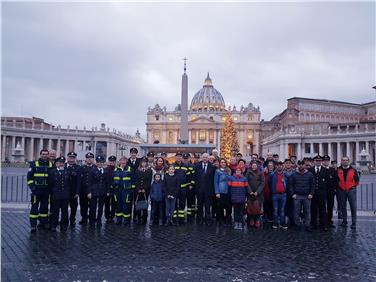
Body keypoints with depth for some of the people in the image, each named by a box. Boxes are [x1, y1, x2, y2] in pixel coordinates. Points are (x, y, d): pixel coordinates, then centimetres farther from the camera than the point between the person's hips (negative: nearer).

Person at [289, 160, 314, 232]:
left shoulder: (309, 174, 6)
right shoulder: (294, 175, 5)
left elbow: (312, 185, 6)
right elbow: (290, 185, 6)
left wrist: (311, 194, -3)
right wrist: (293, 194, -3)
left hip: (307, 196, 0)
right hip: (297, 196, 0)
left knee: (307, 212, 3)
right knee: (297, 212, 3)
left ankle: (307, 225, 11)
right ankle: (297, 225, 13)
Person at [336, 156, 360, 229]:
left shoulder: (353, 170, -2)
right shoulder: (338, 170, 1)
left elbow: (357, 180, 6)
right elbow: (336, 180, 12)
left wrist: (354, 186, 6)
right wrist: (339, 186, 8)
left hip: (351, 190, -2)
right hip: (341, 190, 2)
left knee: (353, 207, -3)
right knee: (343, 206, 9)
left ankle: (354, 223, 2)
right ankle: (344, 221, 21)